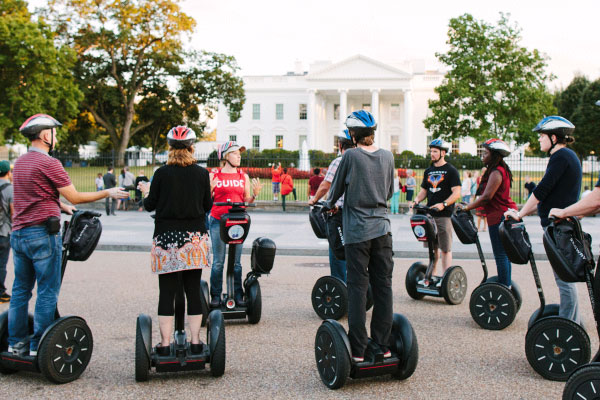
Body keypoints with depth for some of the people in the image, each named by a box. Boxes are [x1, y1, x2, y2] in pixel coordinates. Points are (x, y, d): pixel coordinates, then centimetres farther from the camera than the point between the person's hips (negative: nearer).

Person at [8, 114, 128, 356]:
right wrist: (107, 193, -1)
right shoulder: (48, 163, -13)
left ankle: (16, 342, 19)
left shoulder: (20, 163, 13)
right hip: (42, 234, -8)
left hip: (18, 233, 8)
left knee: (20, 289, 14)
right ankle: (38, 346, 4)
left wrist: (59, 205, 27)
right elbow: (75, 197, -10)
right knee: (47, 291, 0)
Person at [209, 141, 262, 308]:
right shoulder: (214, 176, 3)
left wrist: (255, 194, -5)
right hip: (218, 221, -2)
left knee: (236, 262, 4)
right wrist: (210, 188, -13)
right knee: (218, 261, 0)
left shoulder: (244, 176, 12)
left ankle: (238, 295, 11)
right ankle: (216, 296, 8)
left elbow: (247, 200, 14)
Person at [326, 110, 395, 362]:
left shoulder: (350, 156, -8)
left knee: (358, 287, 0)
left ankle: (358, 350, 2)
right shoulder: (387, 156, 6)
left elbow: (337, 188, 3)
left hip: (357, 230, -4)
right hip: (382, 228, 4)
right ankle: (383, 346, 14)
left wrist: (330, 204, 24)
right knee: (383, 286, 8)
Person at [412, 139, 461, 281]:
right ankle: (432, 275, 19)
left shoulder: (451, 170, -3)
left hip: (444, 214, -6)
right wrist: (417, 199, 1)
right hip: (429, 213, 6)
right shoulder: (428, 171, 16)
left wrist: (444, 204, -24)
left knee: (445, 248, -3)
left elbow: (456, 192, -10)